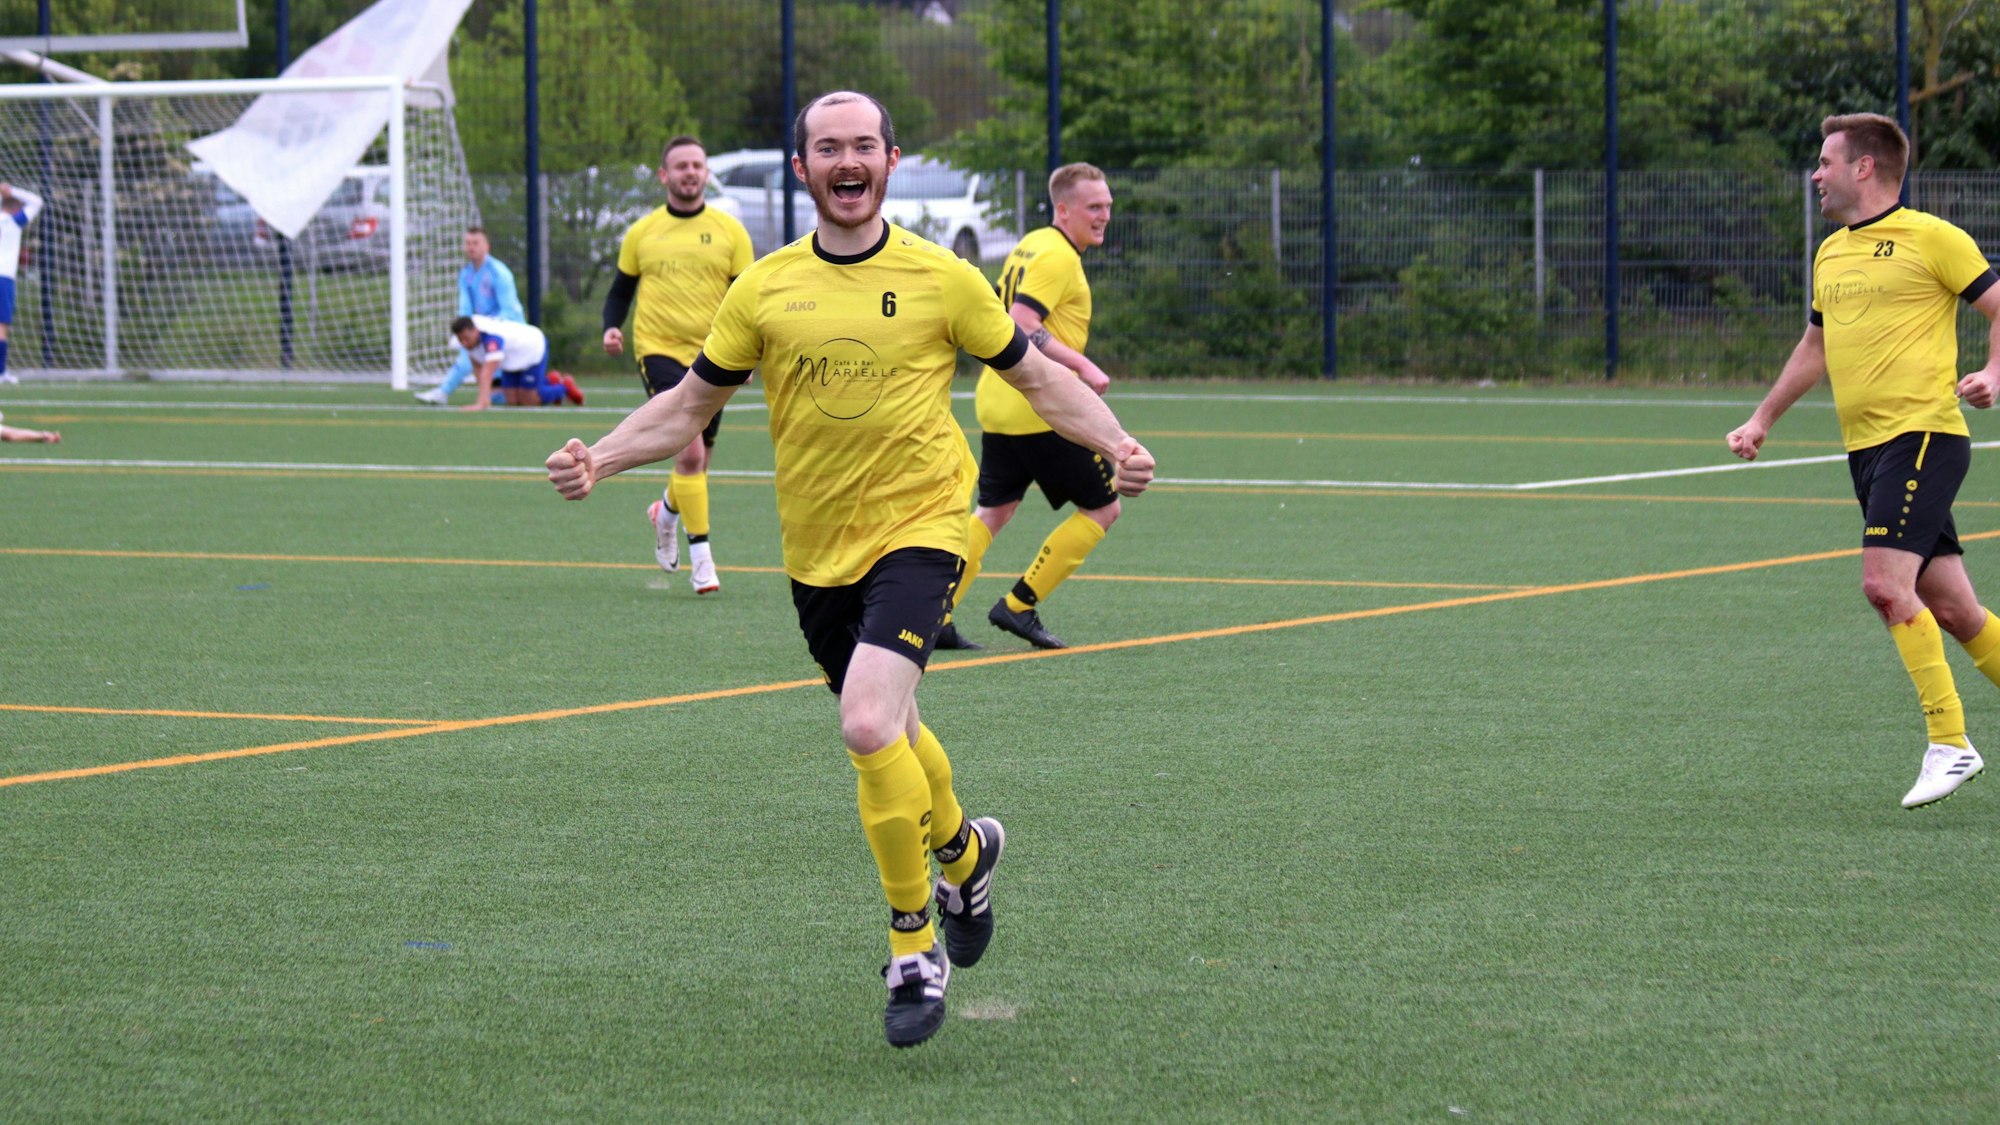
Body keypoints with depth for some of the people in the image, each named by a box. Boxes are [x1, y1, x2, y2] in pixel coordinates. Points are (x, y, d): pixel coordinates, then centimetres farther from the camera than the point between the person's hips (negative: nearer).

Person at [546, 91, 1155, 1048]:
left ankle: (914, 947, -7)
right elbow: (689, 404, 10)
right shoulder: (764, 290, 1)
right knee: (887, 730, 19)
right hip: (816, 550, 4)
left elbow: (1037, 378, 6)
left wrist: (1116, 445, -10)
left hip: (917, 527, -4)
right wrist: (598, 460, -5)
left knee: (870, 725, -24)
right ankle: (962, 848, 52)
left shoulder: (941, 280, -4)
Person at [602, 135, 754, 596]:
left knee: (696, 462, 11)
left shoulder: (729, 230, 4)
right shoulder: (642, 233, 6)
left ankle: (667, 512, 45)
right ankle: (700, 556, -14)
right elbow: (620, 290, 16)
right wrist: (611, 328, -4)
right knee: (689, 451, -19)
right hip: (659, 350, -2)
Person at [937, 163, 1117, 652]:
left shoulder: (1029, 246, 15)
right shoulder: (1057, 256, -14)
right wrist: (1082, 367, -23)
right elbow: (1021, 327, -24)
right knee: (1102, 507, 3)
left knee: (992, 511, 15)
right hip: (1040, 408, -9)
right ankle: (1020, 605, 2)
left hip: (997, 404, 9)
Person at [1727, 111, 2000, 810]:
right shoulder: (1830, 255, 18)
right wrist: (1762, 420, 32)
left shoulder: (1930, 238, -5)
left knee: (1885, 583, -19)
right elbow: (1815, 345, 32)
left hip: (1923, 434, -7)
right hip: (1865, 447, 7)